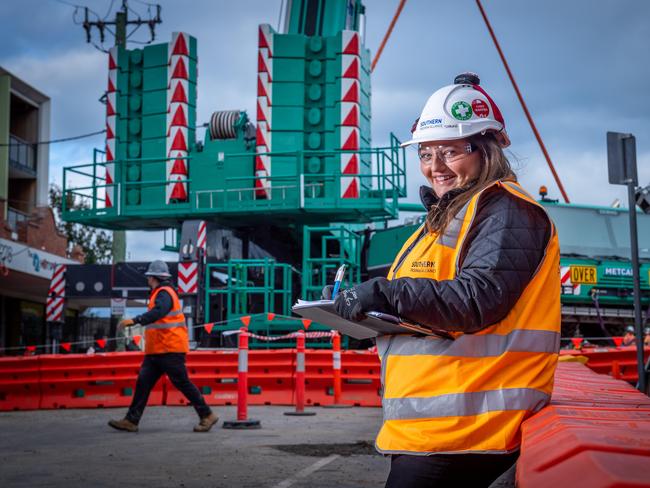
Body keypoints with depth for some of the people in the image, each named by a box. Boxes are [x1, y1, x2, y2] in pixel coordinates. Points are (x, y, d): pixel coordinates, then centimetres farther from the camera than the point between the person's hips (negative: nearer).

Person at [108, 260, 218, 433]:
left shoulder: (164, 293, -12)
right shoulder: (160, 294, 20)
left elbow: (157, 313, -31)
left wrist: (134, 321, -41)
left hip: (170, 350, -10)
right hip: (156, 350, 10)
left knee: (182, 383, -5)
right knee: (143, 382, 2)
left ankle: (207, 416, 4)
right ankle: (131, 420, 1)